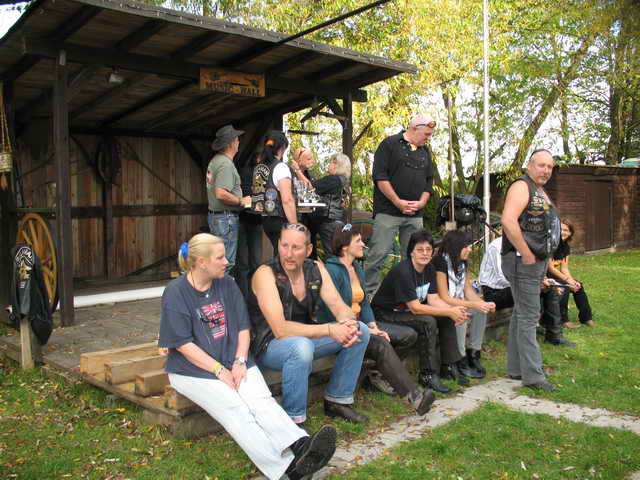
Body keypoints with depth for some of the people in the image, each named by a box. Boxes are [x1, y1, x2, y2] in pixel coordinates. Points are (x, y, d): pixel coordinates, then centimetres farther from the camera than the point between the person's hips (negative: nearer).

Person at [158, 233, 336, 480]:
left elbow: (243, 327, 9)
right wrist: (219, 371, -16)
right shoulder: (176, 293, -6)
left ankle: (301, 446, -46)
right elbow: (183, 344, -10)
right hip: (193, 369, -4)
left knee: (262, 400, -24)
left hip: (233, 361, 5)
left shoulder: (227, 284, 10)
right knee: (234, 409, -28)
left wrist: (239, 362, -8)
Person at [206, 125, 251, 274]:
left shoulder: (215, 160, 14)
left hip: (214, 215, 10)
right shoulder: (226, 164, -18)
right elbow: (221, 194, -27)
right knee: (226, 262, -5)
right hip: (226, 217, -10)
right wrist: (241, 201, -14)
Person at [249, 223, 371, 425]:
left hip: (305, 337, 7)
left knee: (361, 331, -3)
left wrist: (349, 323, -27)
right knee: (301, 346, -39)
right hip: (270, 345, -7)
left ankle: (337, 400, 8)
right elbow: (280, 329, -29)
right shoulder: (265, 274, -22)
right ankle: (293, 420, -20)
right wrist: (329, 329, -32)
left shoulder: (316, 269, -1)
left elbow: (338, 306, -3)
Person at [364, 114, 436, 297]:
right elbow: (380, 176, -8)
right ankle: (368, 294, 0)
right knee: (378, 254, -8)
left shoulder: (425, 152, 19)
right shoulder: (389, 144, 0)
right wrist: (399, 203, -13)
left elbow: (429, 180, 20)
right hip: (388, 212, -6)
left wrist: (421, 203, 1)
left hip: (415, 215, 6)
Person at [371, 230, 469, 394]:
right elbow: (415, 308, -28)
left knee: (447, 319, -6)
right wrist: (449, 311, -27)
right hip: (385, 314, -9)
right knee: (428, 322, -29)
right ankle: (427, 375, -20)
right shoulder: (403, 271, -26)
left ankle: (449, 365, 2)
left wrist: (454, 311, -22)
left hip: (407, 311, 9)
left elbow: (433, 299, -3)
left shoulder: (429, 269, 1)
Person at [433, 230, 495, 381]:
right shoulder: (441, 263, -22)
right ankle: (461, 361, -18)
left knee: (481, 311, -13)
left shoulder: (462, 262, 3)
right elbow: (444, 297, -24)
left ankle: (473, 354, -3)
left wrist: (484, 304, -15)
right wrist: (473, 304, -29)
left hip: (457, 303, 8)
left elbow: (468, 290, 4)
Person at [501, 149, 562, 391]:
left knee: (522, 314, 14)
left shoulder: (541, 193, 20)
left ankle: (516, 368, 23)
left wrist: (543, 259, 15)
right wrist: (527, 255, -22)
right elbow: (508, 221, -26)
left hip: (537, 262, 10)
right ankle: (532, 375, -2)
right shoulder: (521, 187, -11)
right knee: (528, 317, -7)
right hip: (523, 262, -10)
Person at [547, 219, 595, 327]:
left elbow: (564, 268, 5)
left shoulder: (566, 246, 6)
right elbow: (550, 268, -20)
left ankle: (586, 318, 6)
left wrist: (573, 281, -13)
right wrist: (567, 280, -18)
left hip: (552, 275, 9)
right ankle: (563, 320, -16)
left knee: (578, 286, -3)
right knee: (564, 287, -26)